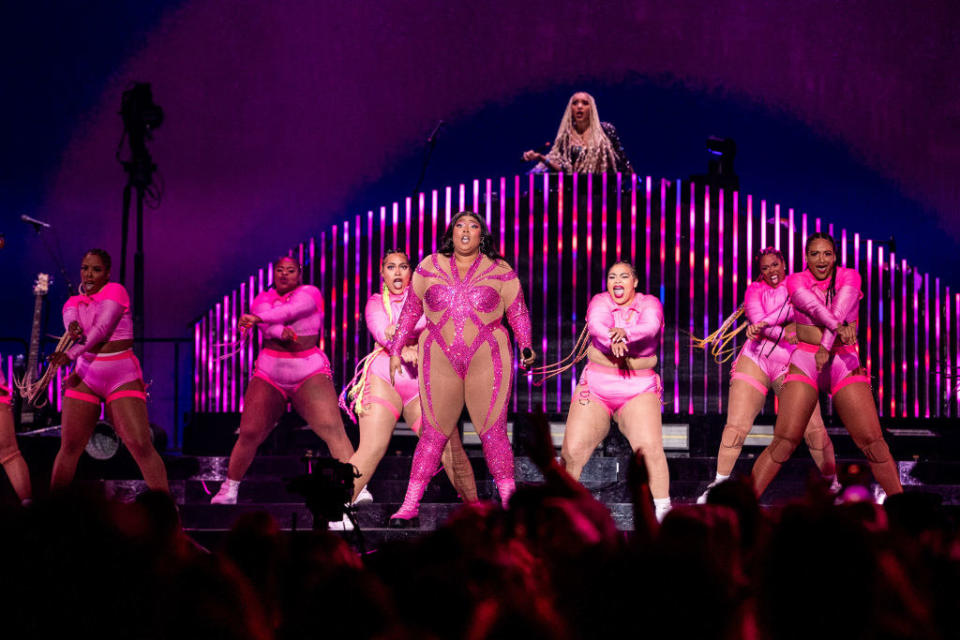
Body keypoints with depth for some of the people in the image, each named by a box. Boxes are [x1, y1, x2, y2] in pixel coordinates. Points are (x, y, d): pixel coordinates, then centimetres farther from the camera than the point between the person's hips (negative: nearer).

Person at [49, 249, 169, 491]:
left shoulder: (115, 291, -3)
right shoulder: (74, 303, 11)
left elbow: (101, 329, -18)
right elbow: (71, 324, -12)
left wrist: (71, 353, -30)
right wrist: (73, 330, -37)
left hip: (122, 378, -4)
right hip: (85, 376, 4)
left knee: (140, 445, -14)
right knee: (69, 446, -1)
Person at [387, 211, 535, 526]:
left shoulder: (500, 271, 4)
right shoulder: (430, 267, 7)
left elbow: (518, 313, 8)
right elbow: (411, 310, 15)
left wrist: (526, 346, -7)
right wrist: (396, 351, 15)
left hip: (487, 361, -1)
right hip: (440, 362, 1)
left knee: (493, 432, -5)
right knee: (434, 433, 0)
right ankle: (409, 508, 3)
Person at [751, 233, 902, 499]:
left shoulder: (849, 277, 4)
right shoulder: (796, 281, 2)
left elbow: (839, 311, -12)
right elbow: (814, 307, -17)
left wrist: (826, 346, -25)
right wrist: (839, 327, -33)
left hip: (844, 362, 1)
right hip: (805, 361, -1)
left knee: (873, 442, -8)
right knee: (784, 442, -12)